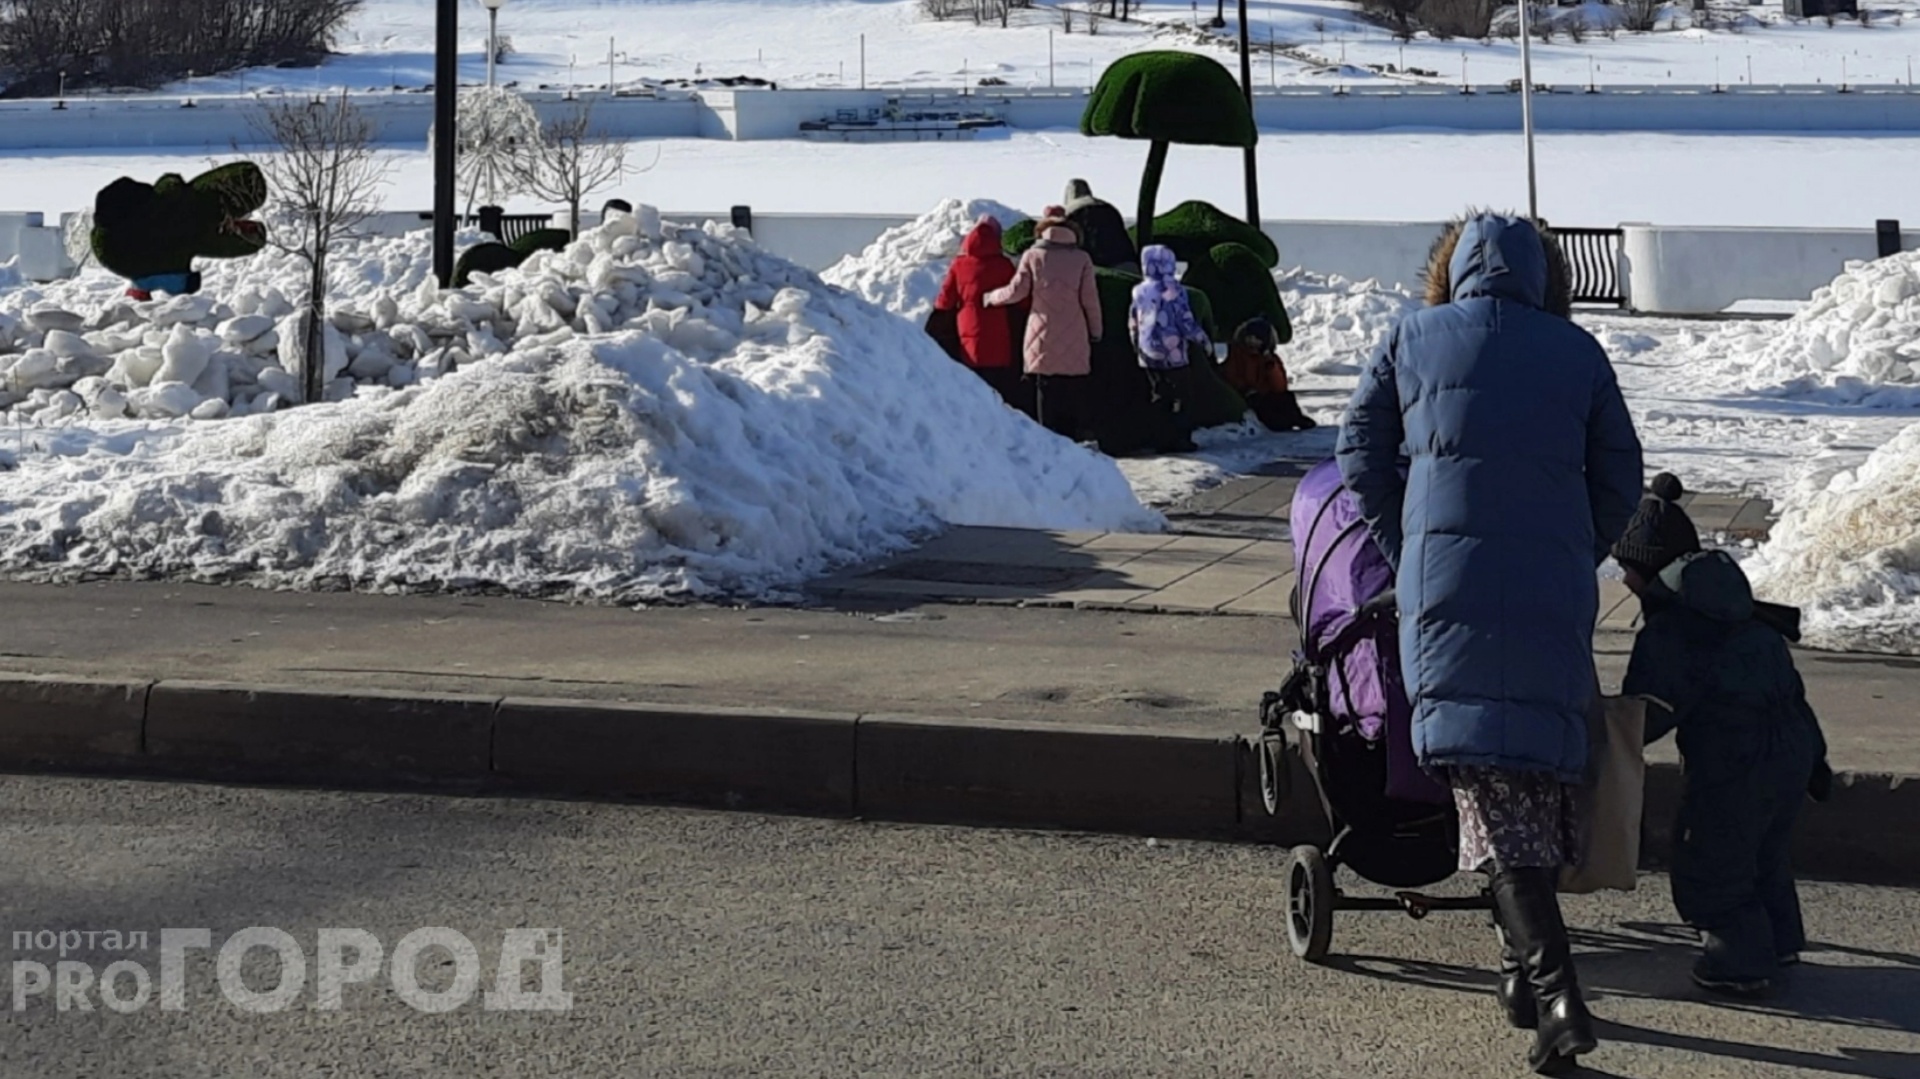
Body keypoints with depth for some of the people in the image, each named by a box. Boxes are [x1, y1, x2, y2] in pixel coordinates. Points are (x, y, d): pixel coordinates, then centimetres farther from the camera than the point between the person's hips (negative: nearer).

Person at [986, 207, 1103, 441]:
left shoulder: (1032, 256, 0)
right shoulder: (1081, 258, 1)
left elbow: (1016, 291, -1)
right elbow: (1090, 299, 0)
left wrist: (991, 297, 17)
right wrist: (1096, 332, 11)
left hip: (1043, 339, 0)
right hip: (1074, 343, 0)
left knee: (1047, 396, 3)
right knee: (1072, 396, 5)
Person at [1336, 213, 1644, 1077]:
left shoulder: (1415, 339, 8)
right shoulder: (1577, 353, 10)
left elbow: (1359, 451, 11)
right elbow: (1621, 481, 11)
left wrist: (1405, 553, 20)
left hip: (1446, 591, -2)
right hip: (1556, 598, 2)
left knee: (1489, 787, -7)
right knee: (1545, 773, 16)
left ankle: (1552, 987, -21)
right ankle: (1525, 962, 23)